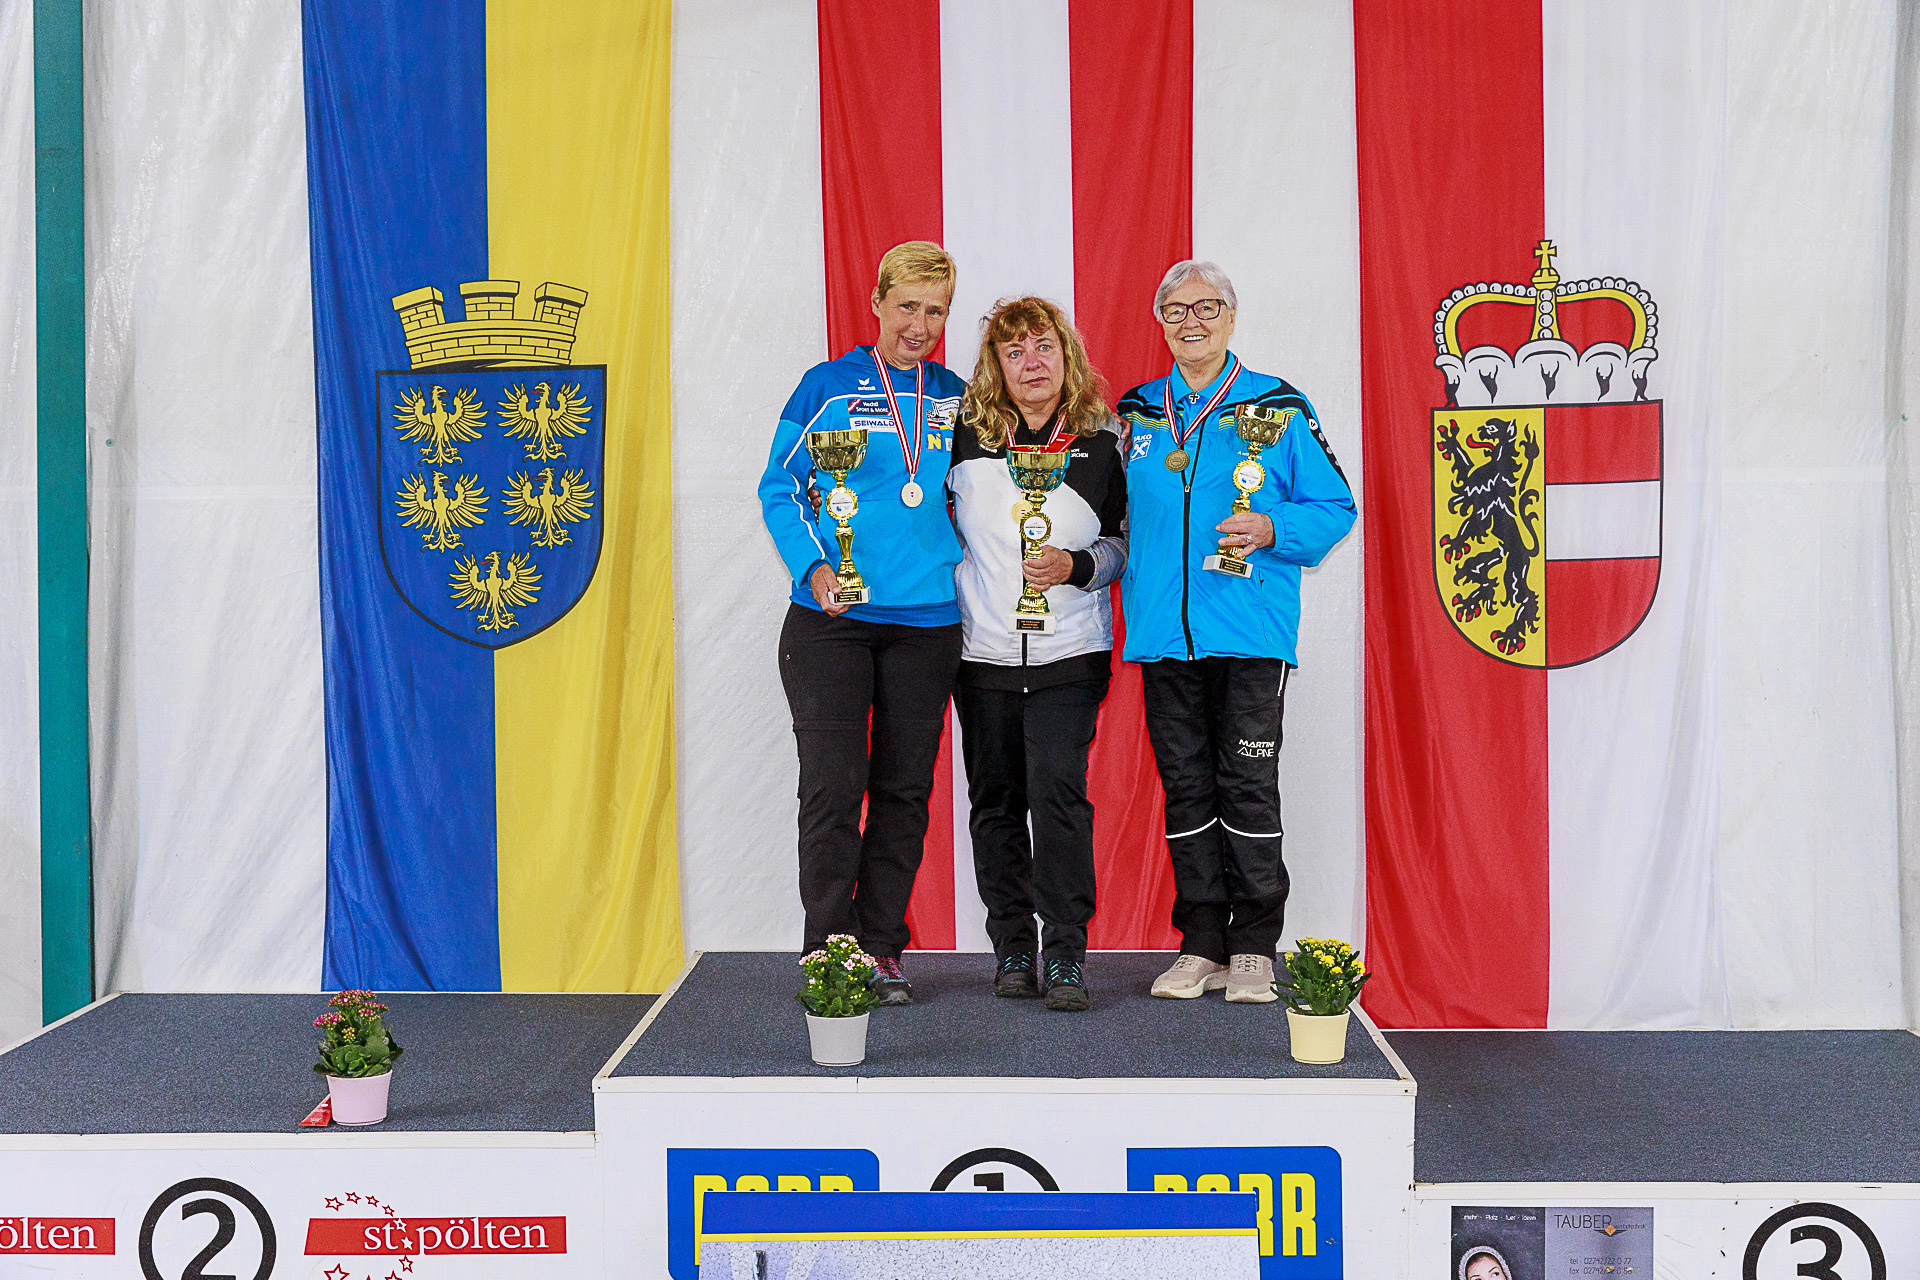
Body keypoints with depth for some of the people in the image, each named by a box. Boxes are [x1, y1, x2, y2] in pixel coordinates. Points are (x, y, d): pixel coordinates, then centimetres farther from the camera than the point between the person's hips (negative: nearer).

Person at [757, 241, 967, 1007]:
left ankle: (881, 949, 17)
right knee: (833, 785, -5)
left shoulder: (955, 400, 11)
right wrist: (814, 566, -12)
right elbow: (780, 488, 1)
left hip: (926, 620, 3)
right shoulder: (828, 388, 1)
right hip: (832, 619, -3)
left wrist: (963, 564, 4)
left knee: (904, 788, 7)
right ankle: (829, 951, 4)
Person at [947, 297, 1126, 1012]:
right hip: (982, 652, 2)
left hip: (1068, 656, -2)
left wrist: (1077, 565, -9)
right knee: (995, 799, 7)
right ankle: (1011, 945, 19)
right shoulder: (966, 436, 4)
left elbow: (1125, 541, 9)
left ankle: (1066, 953, -4)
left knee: (1058, 793, -11)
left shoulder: (1100, 444, 2)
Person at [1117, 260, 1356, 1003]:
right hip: (1162, 631, 4)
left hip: (1251, 630, -3)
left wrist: (1272, 530, -15)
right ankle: (1202, 947, 15)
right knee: (1185, 787, 7)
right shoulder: (1135, 413, 13)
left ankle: (1253, 950, 7)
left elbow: (1333, 505, 2)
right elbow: (1117, 515, 24)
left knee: (1248, 785, -4)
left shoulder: (1277, 407, 2)